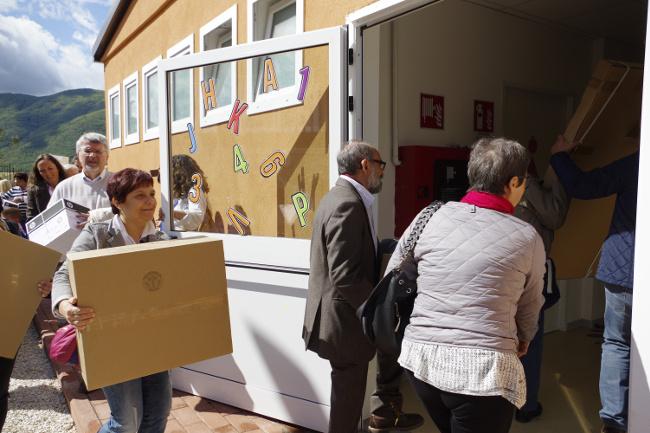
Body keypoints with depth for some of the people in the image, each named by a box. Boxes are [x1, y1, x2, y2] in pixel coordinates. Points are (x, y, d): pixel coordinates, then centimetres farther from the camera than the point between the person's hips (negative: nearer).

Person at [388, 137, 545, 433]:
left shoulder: (430, 218, 0)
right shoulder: (527, 238, -4)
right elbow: (530, 307, 11)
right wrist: (521, 342, 32)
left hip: (421, 357, 4)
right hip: (483, 367, -3)